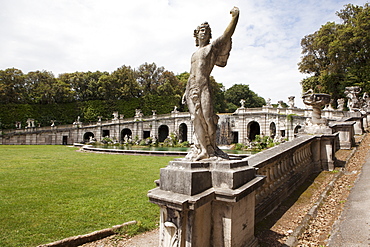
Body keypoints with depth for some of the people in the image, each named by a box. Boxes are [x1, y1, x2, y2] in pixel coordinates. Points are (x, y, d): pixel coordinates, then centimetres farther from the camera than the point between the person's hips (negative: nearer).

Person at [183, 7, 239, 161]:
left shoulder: (213, 46, 11)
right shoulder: (194, 54, 24)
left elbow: (227, 34, -2)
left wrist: (234, 17, -14)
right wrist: (186, 91, 18)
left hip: (204, 87, -5)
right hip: (191, 89, 5)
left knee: (208, 118, -8)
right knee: (197, 119, -1)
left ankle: (212, 147, 10)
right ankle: (203, 150, 1)